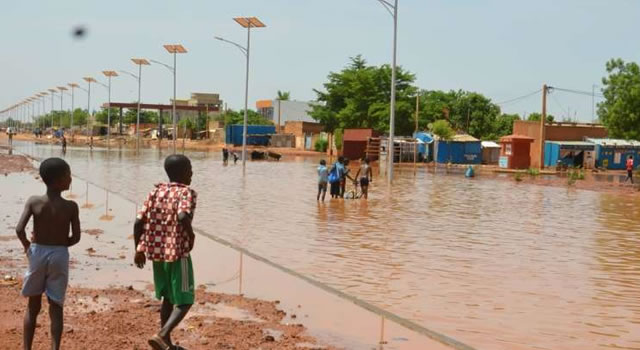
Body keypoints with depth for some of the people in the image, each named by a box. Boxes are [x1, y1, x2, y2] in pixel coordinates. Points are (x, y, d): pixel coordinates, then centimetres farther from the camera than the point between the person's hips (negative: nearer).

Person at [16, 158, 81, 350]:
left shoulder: (33, 202, -8)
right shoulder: (71, 206, -10)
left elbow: (19, 229, -15)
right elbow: (76, 237, -8)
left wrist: (27, 246, 3)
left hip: (38, 253, 2)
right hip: (59, 256, -2)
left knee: (33, 306, 15)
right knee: (56, 307, 7)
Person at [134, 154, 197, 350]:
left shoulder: (155, 191, 8)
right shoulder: (186, 192, -9)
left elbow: (139, 222, 2)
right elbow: (183, 217, -29)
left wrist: (139, 249, 11)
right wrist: (191, 235, -11)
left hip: (156, 253, 6)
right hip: (178, 254, -6)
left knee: (168, 299, 20)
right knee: (184, 301, 3)